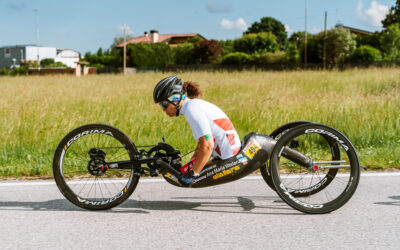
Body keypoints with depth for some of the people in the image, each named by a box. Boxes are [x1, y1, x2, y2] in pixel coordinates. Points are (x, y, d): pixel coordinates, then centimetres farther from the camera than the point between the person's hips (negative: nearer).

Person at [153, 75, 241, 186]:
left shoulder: (192, 110, -19)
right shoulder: (194, 104, 11)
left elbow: (207, 146, -24)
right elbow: (202, 141, 18)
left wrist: (192, 174, -18)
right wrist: (190, 165, 17)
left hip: (227, 156, -10)